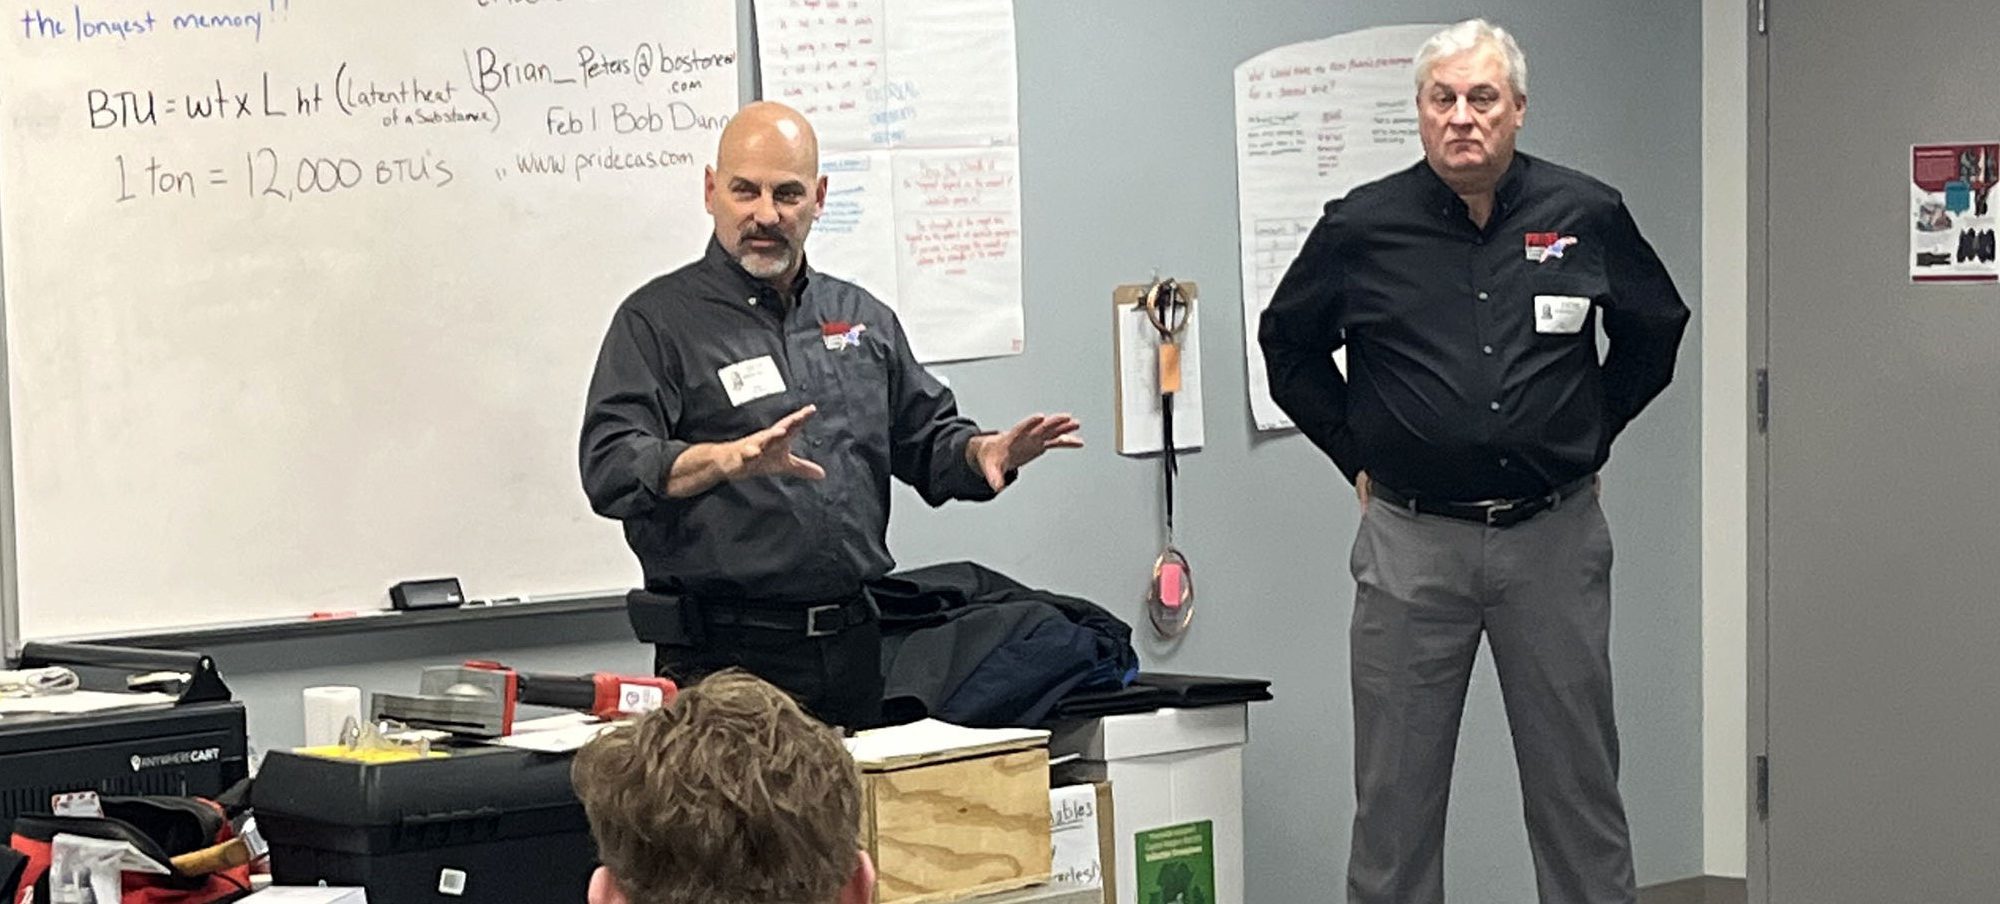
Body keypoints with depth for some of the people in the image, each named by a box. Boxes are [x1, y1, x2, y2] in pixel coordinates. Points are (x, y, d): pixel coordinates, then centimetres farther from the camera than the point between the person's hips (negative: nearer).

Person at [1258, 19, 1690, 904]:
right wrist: (1358, 456, 9)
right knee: (1396, 797, 5)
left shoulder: (1587, 216, 1)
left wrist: (1589, 436, 14)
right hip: (1411, 540, -1)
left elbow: (1656, 329, 18)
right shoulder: (1363, 227, -2)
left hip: (1553, 534, 1)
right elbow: (1287, 343, 14)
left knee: (1578, 788, 8)